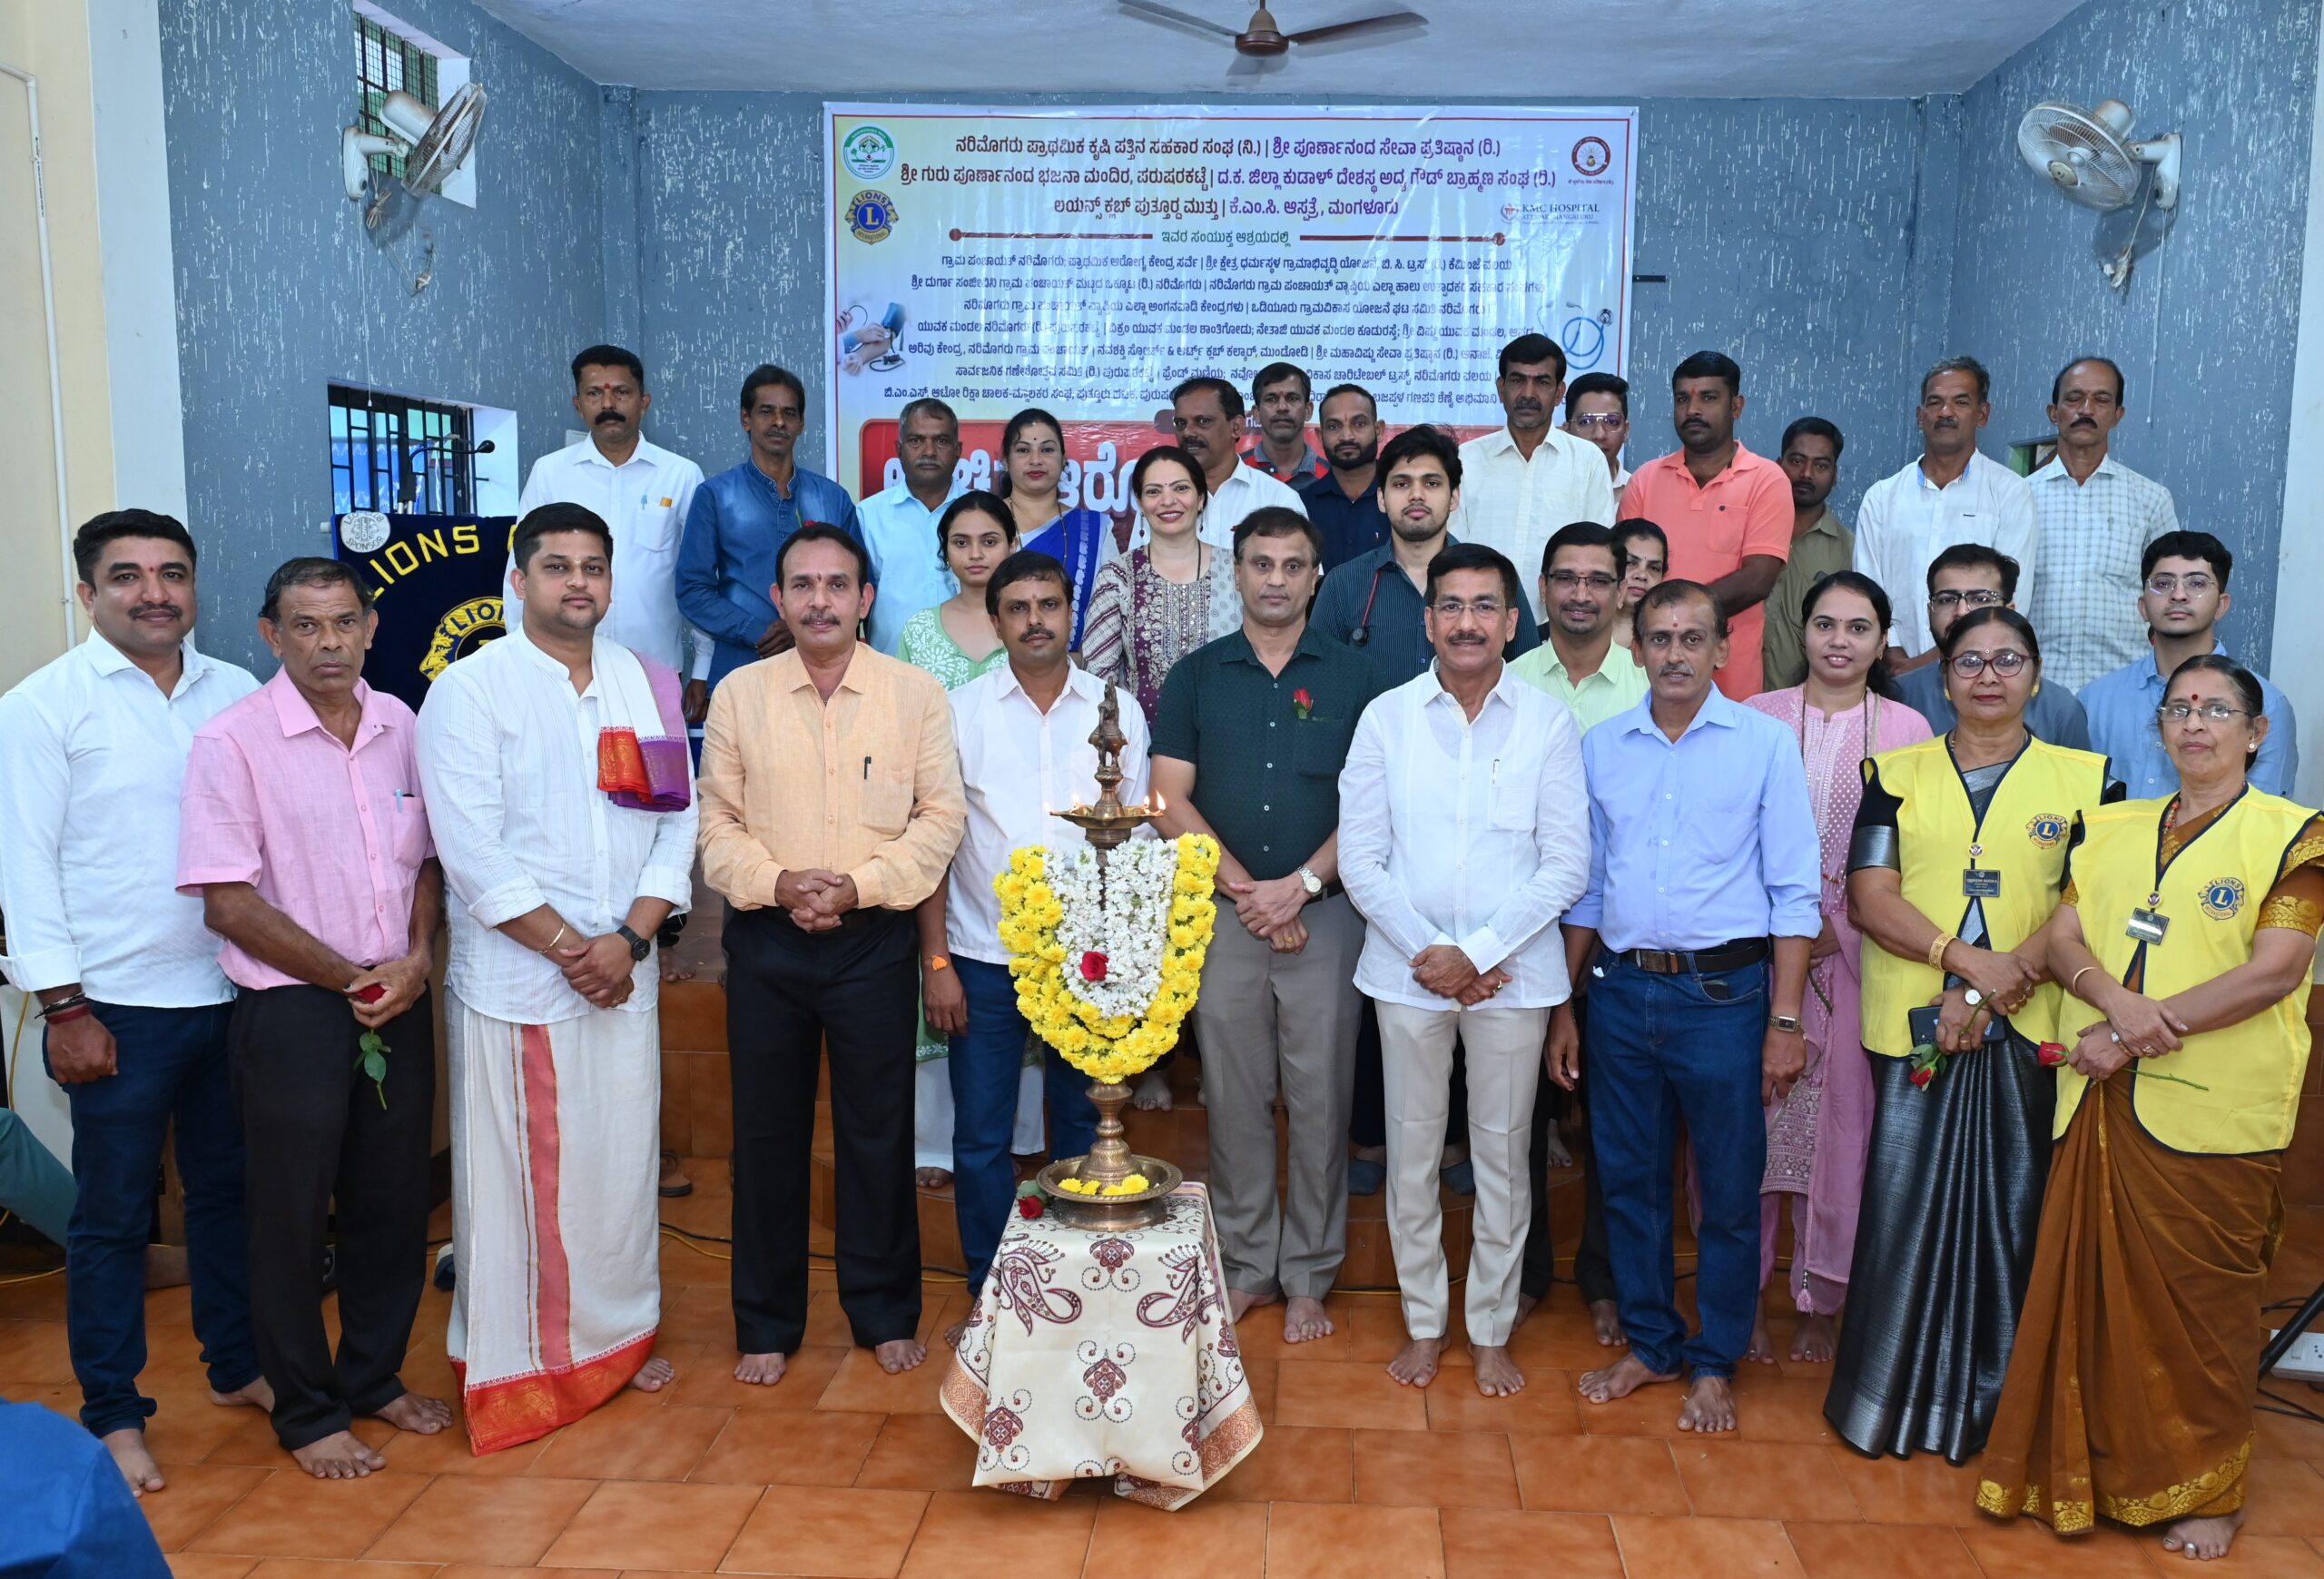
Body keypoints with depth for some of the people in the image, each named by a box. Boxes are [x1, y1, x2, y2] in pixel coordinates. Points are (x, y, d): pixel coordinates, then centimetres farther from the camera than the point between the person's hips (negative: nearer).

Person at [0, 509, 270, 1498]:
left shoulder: (239, 695, 4)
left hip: (234, 994, 4)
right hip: (118, 1006, -3)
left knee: (229, 1190, 16)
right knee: (112, 1216, 8)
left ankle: (237, 1365, 32)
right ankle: (111, 1413, 22)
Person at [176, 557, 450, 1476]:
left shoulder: (398, 726, 4)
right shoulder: (233, 741, -11)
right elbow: (229, 903, -13)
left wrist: (417, 958, -6)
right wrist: (351, 980, -10)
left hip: (399, 1003, 5)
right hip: (291, 1011, -4)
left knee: (394, 1202, 14)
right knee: (292, 1216, 7)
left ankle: (374, 1377, 33)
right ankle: (306, 1413, 24)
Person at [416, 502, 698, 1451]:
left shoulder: (648, 686, 8)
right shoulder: (469, 691, -6)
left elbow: (677, 821, 5)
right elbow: (471, 851, -12)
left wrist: (629, 938, -8)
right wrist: (568, 947, -13)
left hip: (625, 974, 4)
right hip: (514, 979, -4)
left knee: (623, 1155, 13)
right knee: (518, 1173, 4)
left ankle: (619, 1332, 30)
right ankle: (516, 1355, 20)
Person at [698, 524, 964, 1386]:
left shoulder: (916, 694, -2)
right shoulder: (739, 696, 3)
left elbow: (940, 817, -4)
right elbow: (716, 821, 2)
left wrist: (858, 885, -16)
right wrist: (778, 882, -15)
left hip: (874, 937, -1)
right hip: (767, 940, 1)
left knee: (879, 1130, 8)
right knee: (766, 1131, 10)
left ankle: (885, 1311, 26)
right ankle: (767, 1323, 25)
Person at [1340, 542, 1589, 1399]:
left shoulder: (1549, 722, -3)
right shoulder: (1387, 717, -1)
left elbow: (1567, 864, -5)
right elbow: (1361, 857, -2)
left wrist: (1477, 953, -12)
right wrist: (1427, 954, -10)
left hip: (1513, 973, -1)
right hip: (1407, 967, 1)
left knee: (1502, 1153, 10)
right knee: (1412, 1151, 10)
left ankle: (1492, 1330, 27)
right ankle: (1423, 1322, 28)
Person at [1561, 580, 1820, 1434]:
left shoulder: (1765, 742, -3)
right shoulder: (1601, 747, 7)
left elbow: (1794, 891, -4)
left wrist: (1785, 1020, -9)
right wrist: (1563, 1005, 8)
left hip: (1723, 994, -3)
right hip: (1621, 988, 3)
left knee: (1729, 1194, 7)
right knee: (1629, 1181, 12)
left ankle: (1715, 1363, 25)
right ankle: (1650, 1343, 30)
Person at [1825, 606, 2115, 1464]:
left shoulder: (2083, 777, 7)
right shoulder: (1898, 774, 8)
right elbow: (1869, 895, -2)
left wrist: (2000, 982, -14)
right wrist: (1965, 958, -16)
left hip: (2027, 1033, 0)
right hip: (1913, 1030, 0)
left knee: (2010, 1210, 4)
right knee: (1903, 1203, 2)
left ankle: (1991, 1401, 19)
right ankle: (1888, 1394, 16)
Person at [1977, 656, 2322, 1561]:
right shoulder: (2114, 830, 12)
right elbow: (2063, 939, 7)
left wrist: (2135, 1035, -15)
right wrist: (2114, 1000, -15)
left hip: (2214, 1113, -4)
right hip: (2102, 1103, 4)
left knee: (2205, 1304, 5)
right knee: (2093, 1287, 9)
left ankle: (2204, 1491, 22)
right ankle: (2091, 1469, 24)